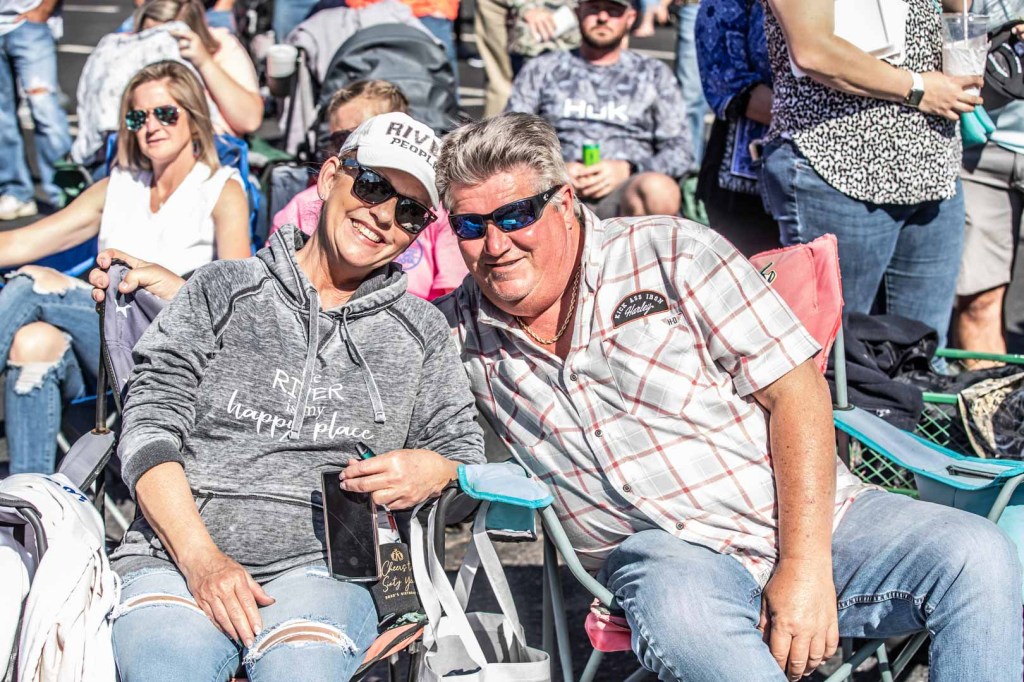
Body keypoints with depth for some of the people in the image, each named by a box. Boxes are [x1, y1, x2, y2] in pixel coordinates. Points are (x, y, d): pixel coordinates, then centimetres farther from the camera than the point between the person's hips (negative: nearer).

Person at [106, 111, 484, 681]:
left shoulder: (422, 330, 19)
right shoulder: (223, 290, 13)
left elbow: (467, 451, 21)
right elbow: (150, 427, 4)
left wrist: (430, 471, -6)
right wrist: (201, 558, -10)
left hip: (323, 565, 1)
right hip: (175, 553, 0)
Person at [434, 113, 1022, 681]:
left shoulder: (672, 253, 0)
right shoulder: (461, 329, 9)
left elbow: (797, 390, -4)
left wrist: (807, 565, -13)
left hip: (809, 528, 1)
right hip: (661, 552, 0)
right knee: (677, 611, -38)